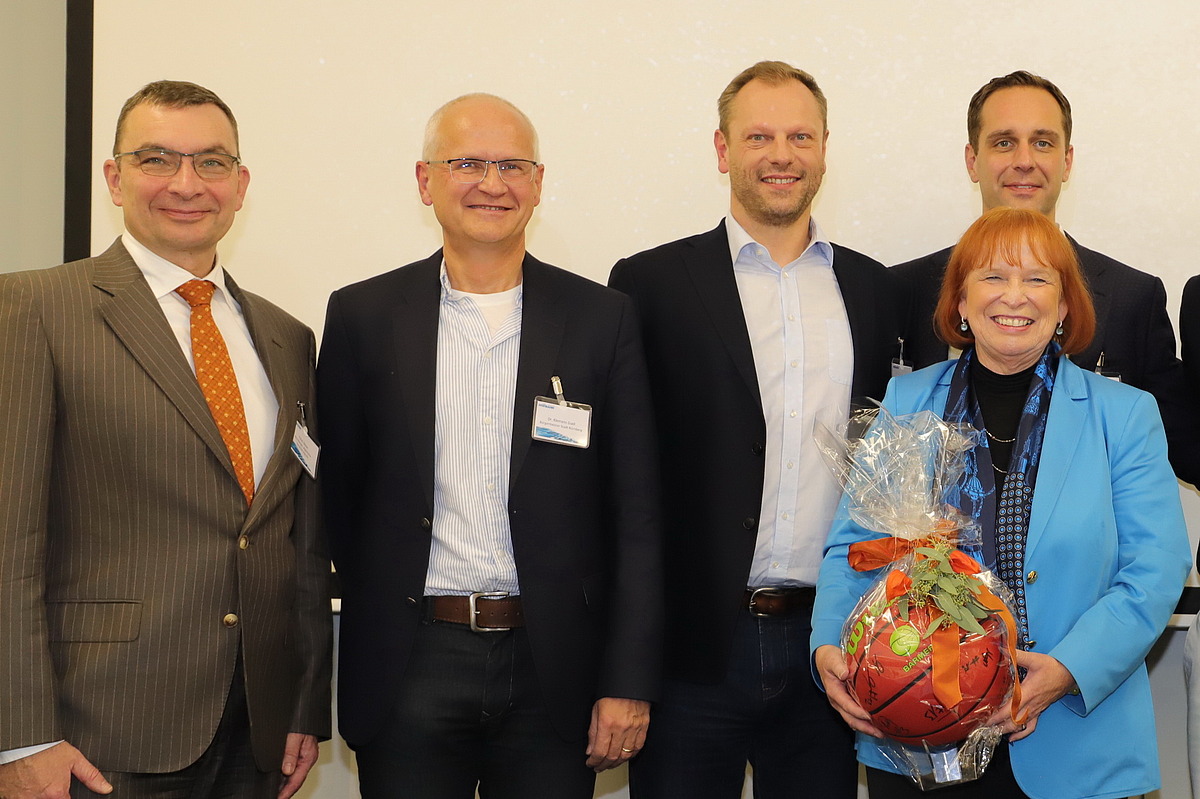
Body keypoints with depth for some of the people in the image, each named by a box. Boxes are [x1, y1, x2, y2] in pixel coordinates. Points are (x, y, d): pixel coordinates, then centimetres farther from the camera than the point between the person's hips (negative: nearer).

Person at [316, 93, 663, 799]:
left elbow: (636, 515, 0)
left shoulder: (604, 319, 2)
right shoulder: (362, 316, 3)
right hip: (408, 674, 0)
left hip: (554, 670, 0)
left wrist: (629, 683, -4)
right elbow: (339, 493, 7)